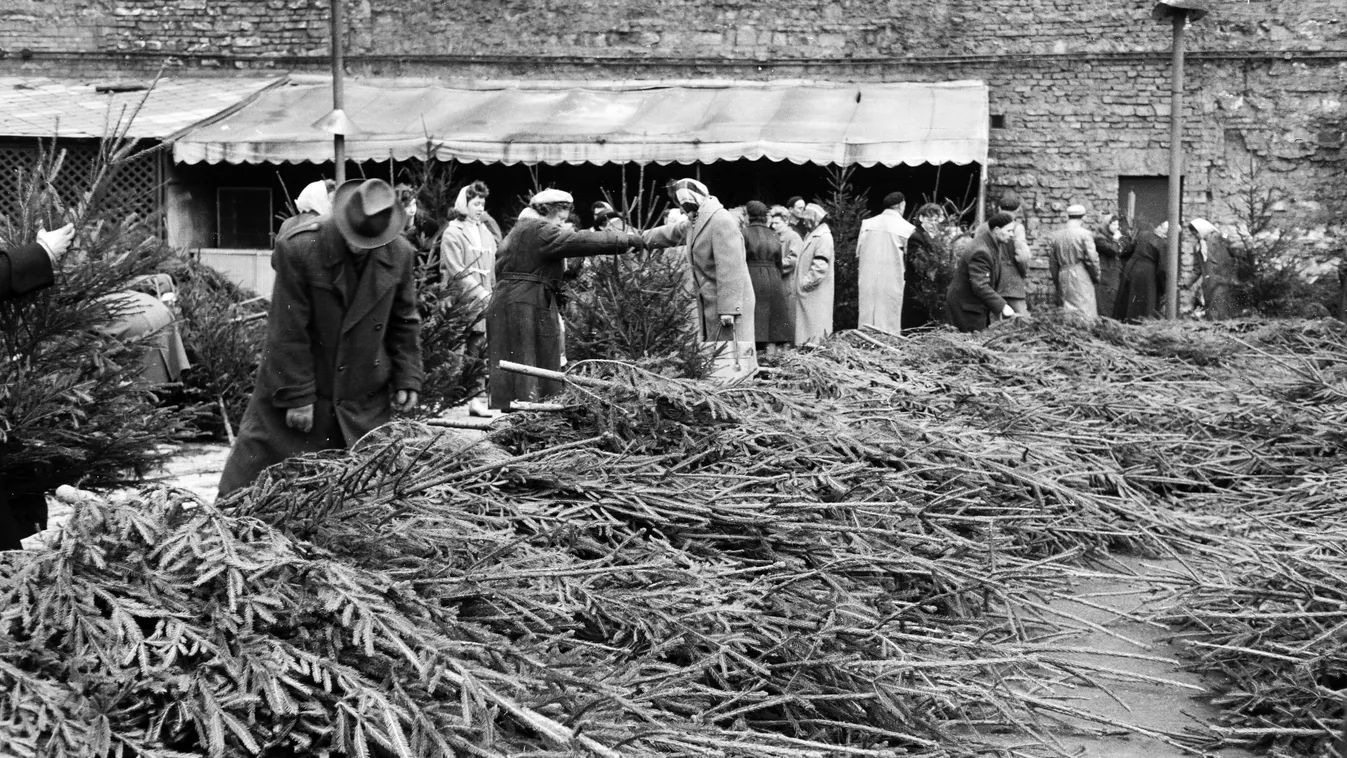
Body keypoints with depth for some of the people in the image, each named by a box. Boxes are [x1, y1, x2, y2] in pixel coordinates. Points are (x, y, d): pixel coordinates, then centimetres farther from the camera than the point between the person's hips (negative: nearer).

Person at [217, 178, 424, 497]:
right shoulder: (297, 248, -18)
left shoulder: (400, 255, -4)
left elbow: (404, 323, 9)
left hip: (365, 402, 3)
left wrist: (407, 380, 4)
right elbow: (287, 331, -15)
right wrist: (297, 396, -13)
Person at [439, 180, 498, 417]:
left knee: (482, 352, 2)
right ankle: (474, 397, -1)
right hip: (463, 304, -6)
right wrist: (482, 296, -14)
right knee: (472, 351, -6)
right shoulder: (453, 233, -3)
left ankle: (477, 398, 4)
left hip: (484, 303, 6)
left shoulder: (485, 232, 17)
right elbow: (457, 273, -10)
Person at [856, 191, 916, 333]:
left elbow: (858, 254, 9)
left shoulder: (867, 224, 4)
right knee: (889, 321, 1)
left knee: (867, 321, 8)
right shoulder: (905, 228, -8)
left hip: (867, 280, 4)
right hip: (891, 279, -4)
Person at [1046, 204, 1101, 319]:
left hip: (1063, 278, 5)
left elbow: (1052, 263, 11)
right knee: (1085, 313, -4)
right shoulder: (1085, 234, -8)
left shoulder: (1055, 236, 7)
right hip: (1082, 279, -5)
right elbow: (1092, 259, -8)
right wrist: (1096, 276, 7)